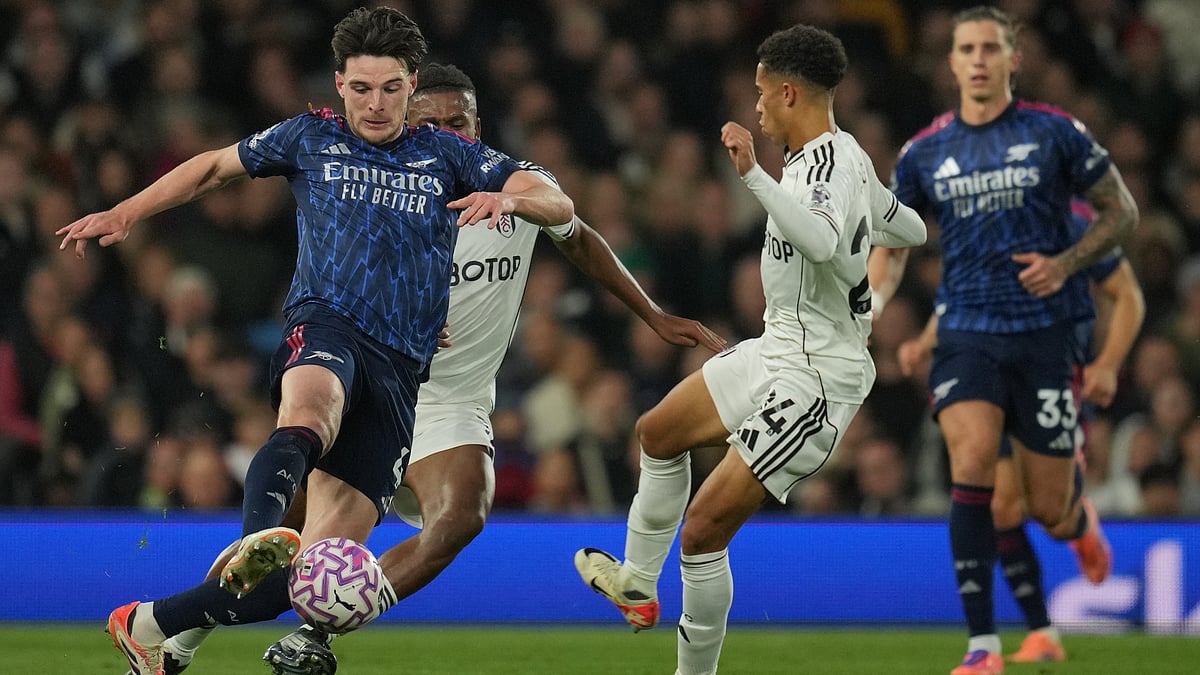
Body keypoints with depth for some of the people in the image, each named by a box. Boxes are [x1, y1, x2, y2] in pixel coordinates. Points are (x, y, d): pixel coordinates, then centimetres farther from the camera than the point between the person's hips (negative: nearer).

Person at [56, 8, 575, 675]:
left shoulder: (447, 155, 16)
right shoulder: (311, 138, 16)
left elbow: (560, 206, 8)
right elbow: (215, 165, 30)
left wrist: (507, 197, -14)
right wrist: (125, 213, 21)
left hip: (399, 367, 1)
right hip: (325, 322, -1)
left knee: (319, 565, -10)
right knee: (308, 417, -42)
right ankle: (258, 539, -70)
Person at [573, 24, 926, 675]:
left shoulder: (832, 167, -24)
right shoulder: (848, 160, 5)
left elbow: (822, 242, -46)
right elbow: (909, 229, 20)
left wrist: (753, 174, -47)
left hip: (816, 379, -11)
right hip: (778, 349, 11)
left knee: (704, 528, -14)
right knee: (659, 432, 28)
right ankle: (637, 582, 44)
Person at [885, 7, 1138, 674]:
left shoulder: (1056, 132, -2)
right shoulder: (926, 152, 5)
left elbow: (1122, 212, 5)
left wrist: (1065, 263, -11)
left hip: (1047, 331, -1)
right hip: (966, 332, 1)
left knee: (1048, 511, 2)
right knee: (972, 468, -22)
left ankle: (1084, 523, 44)